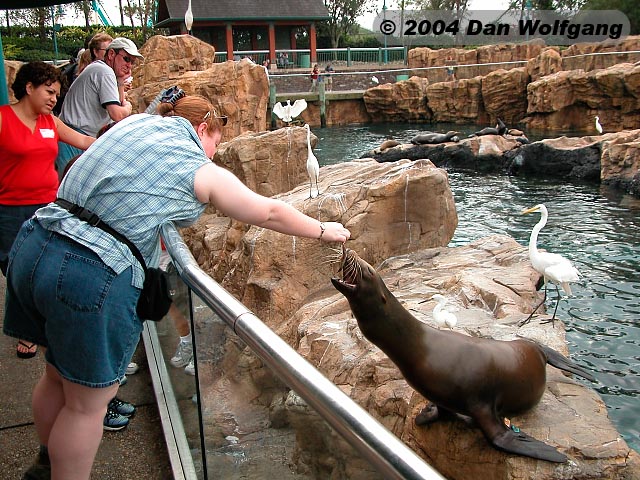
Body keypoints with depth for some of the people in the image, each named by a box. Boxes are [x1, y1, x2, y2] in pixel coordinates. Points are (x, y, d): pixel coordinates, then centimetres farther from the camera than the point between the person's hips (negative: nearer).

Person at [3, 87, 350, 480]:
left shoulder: (133, 122, 14)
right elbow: (268, 213, 7)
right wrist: (324, 230, 22)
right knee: (87, 402, 12)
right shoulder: (200, 171, -2)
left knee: (59, 376, 28)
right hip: (94, 277, -8)